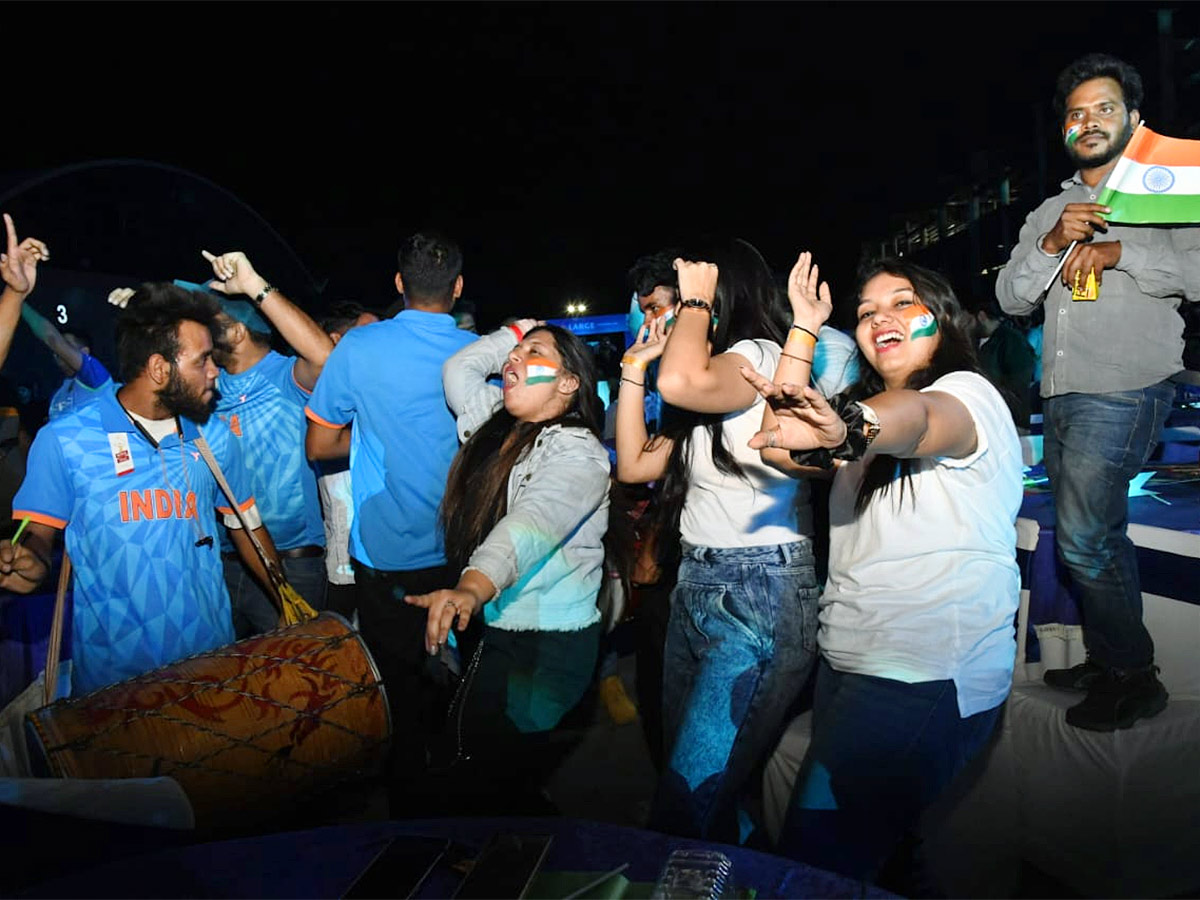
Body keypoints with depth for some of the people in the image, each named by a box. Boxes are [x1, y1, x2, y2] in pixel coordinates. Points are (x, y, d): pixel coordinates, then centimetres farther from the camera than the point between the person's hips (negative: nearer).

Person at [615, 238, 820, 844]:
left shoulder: (762, 355, -9)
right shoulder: (705, 387, 17)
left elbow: (680, 383, -31)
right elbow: (634, 464, 14)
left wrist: (696, 303, -12)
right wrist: (634, 364, 12)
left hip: (760, 595, -9)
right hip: (696, 587, 9)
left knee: (688, 800, -10)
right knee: (683, 770, 18)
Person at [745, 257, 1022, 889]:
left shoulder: (968, 392, -6)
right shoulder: (871, 419, 19)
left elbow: (921, 418, -31)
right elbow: (781, 448, 4)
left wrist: (848, 427, -53)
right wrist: (803, 330, 5)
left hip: (928, 674, -8)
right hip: (847, 662, 8)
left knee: (816, 852, -10)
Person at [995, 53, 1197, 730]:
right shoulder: (1050, 211, 19)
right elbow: (1011, 298, 10)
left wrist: (1119, 251, -12)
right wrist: (1052, 243, -6)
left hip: (1124, 393, -6)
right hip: (1060, 396, 6)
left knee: (1085, 542, -9)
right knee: (1096, 538, 14)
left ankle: (1135, 680, 9)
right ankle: (1106, 661, 27)